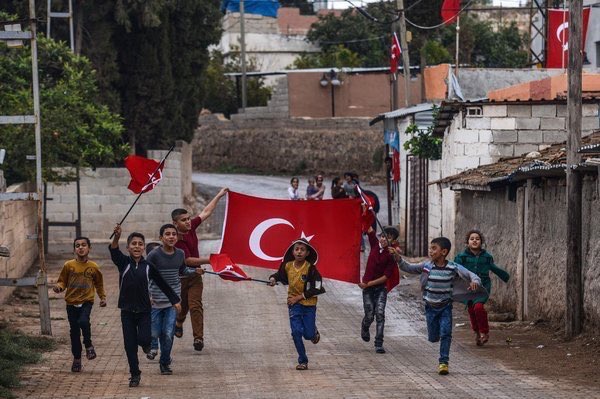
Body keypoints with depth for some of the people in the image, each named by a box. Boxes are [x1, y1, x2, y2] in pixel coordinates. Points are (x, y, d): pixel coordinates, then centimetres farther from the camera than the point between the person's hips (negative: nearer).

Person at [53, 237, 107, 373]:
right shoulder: (69, 265, -2)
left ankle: (88, 345, -2)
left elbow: (99, 284, 15)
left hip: (86, 301, -2)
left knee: (83, 321, -28)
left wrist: (102, 297, 10)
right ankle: (77, 358, 20)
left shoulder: (93, 267, -1)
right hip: (71, 303, 2)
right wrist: (59, 286, -16)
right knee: (74, 331, 6)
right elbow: (62, 281, 5)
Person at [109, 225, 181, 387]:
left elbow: (162, 284, 6)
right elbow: (114, 251, -24)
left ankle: (146, 344, 25)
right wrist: (116, 238, -44)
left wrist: (175, 300, 6)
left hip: (144, 310, 0)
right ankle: (135, 375, 17)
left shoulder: (148, 266, -2)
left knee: (144, 339, -13)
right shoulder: (123, 263, -4)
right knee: (130, 345, 3)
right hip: (127, 311, 0)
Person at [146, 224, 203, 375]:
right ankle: (153, 347, 40)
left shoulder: (180, 254, 1)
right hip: (156, 300, -2)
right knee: (155, 332, 4)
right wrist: (147, 295, -20)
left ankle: (165, 363, 18)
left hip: (173, 300, 2)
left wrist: (195, 271, 3)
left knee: (168, 334, -2)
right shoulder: (154, 255, -13)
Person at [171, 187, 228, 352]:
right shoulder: (177, 240, -24)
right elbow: (188, 260, -26)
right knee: (182, 306, 16)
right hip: (180, 276, -4)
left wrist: (219, 196, 4)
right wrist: (209, 260, -26)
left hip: (195, 275, 4)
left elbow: (206, 212, 5)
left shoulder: (191, 227, -5)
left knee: (195, 305, -8)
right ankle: (179, 323, 48)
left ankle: (198, 338, -12)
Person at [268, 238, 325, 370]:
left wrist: (299, 297, -15)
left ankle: (314, 332, 40)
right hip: (294, 303, 2)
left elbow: (316, 289, -13)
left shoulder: (310, 268, -16)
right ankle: (303, 361, 5)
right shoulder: (287, 266, -5)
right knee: (296, 332, -7)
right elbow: (280, 275, 16)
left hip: (309, 304, -2)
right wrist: (273, 278, -7)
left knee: (308, 334, 0)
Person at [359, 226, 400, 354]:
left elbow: (386, 276, -15)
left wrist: (369, 283, -19)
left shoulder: (391, 256, -12)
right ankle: (364, 328, 38)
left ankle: (379, 344, -12)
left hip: (381, 287, -3)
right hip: (367, 287, 3)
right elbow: (369, 229, 1)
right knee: (369, 315, 3)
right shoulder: (375, 245, -1)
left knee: (380, 313, -13)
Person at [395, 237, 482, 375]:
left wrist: (474, 282, -38)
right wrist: (398, 257, -18)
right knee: (433, 338, 8)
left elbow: (472, 275, -15)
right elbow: (408, 268, -3)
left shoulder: (453, 268, -15)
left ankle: (443, 362, -3)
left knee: (445, 334, -13)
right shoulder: (426, 266, -8)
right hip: (430, 307, 2)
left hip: (445, 306, -2)